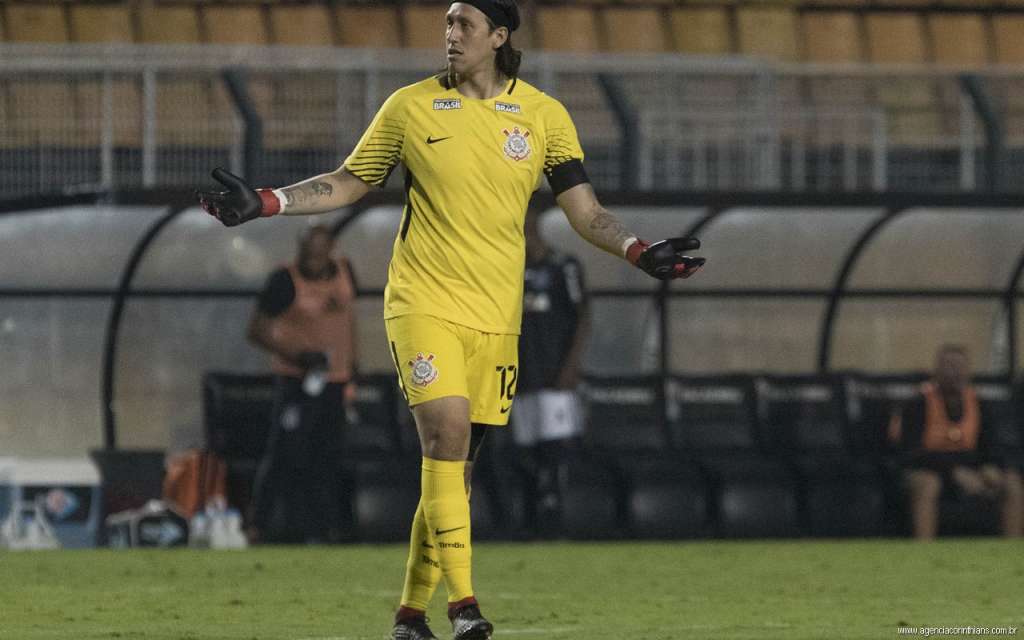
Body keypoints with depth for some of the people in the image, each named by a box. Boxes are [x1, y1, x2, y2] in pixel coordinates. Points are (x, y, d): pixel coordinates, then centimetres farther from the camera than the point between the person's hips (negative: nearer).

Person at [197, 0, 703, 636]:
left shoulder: (544, 116, 4)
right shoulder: (411, 107, 2)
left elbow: (585, 211, 6)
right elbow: (347, 184, 9)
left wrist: (641, 252, -10)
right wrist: (263, 202, -1)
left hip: (496, 315, 2)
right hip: (424, 302, -2)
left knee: (455, 463, 4)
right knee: (447, 431, -20)